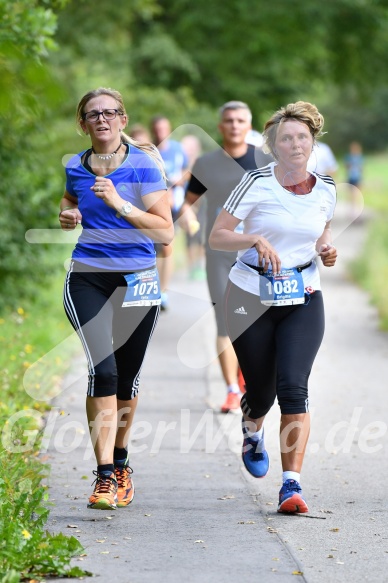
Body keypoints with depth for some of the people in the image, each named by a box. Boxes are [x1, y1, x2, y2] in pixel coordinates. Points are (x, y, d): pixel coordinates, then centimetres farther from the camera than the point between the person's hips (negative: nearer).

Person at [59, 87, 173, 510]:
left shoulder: (144, 165, -4)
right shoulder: (74, 167, 5)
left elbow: (166, 231, -10)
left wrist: (119, 204, -20)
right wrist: (67, 217, 2)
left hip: (137, 280, 0)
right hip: (87, 279, 0)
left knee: (127, 377, 9)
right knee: (102, 368, -18)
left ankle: (120, 461, 34)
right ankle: (104, 475, -19)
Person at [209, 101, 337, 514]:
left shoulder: (326, 190, 2)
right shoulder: (257, 183, -9)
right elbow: (216, 237, -9)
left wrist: (327, 250, -2)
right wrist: (256, 239, -25)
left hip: (303, 301, 2)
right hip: (251, 299, -2)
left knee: (294, 387, -15)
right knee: (261, 391, 7)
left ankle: (291, 486, -16)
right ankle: (252, 433, 46)